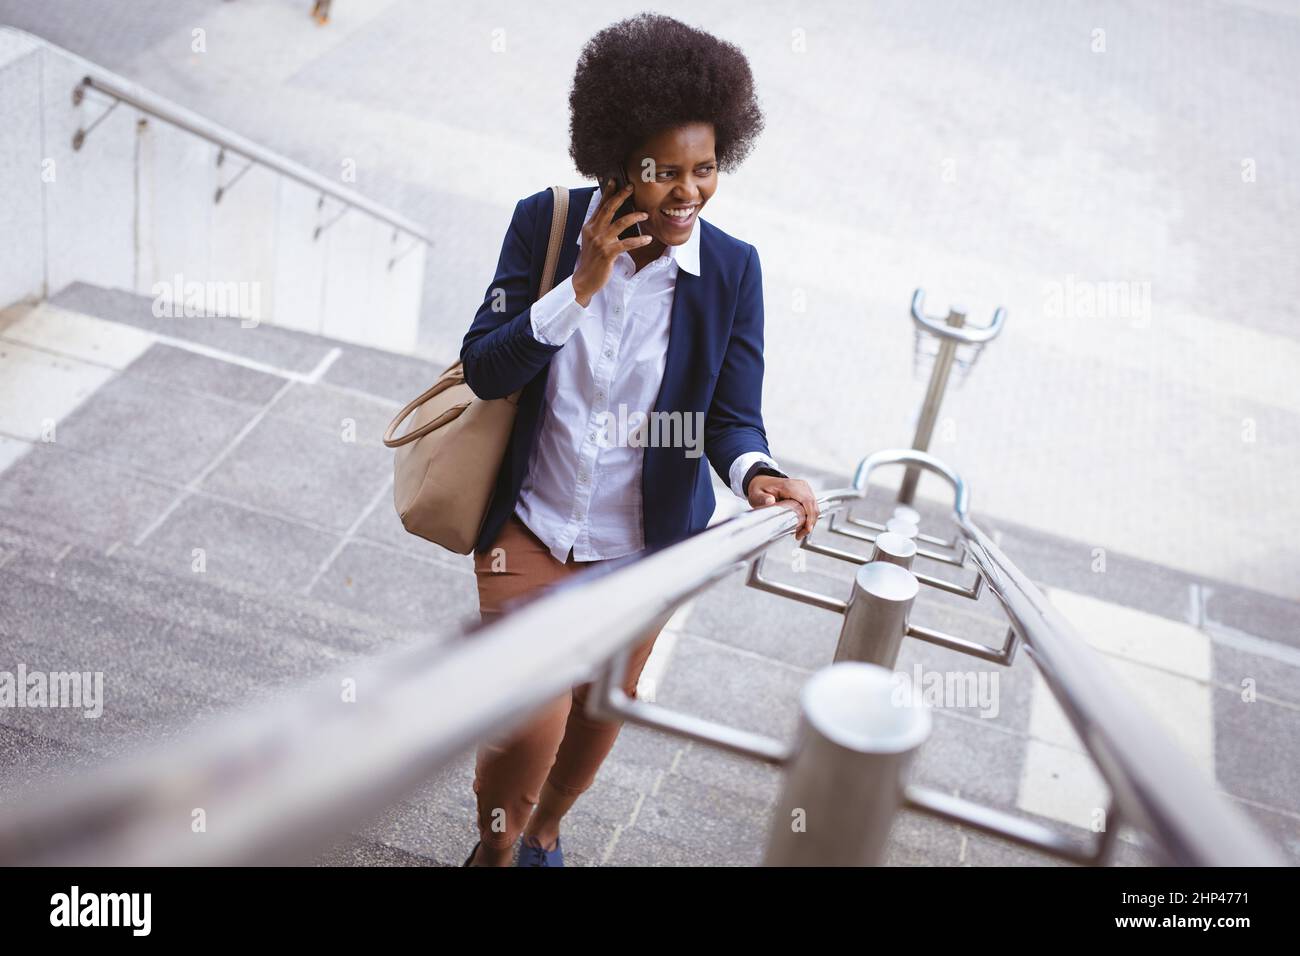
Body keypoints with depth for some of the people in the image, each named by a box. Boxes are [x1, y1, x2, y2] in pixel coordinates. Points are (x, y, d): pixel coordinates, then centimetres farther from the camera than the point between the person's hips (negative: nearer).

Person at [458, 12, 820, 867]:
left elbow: (732, 413, -10)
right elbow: (485, 369, -14)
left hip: (643, 548, 2)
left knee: (599, 711, 20)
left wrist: (756, 472, -32)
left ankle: (546, 832, 54)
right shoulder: (546, 223, -12)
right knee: (527, 724, -9)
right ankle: (492, 849, 28)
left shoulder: (732, 269, -10)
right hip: (530, 529, -2)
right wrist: (580, 286, -26)